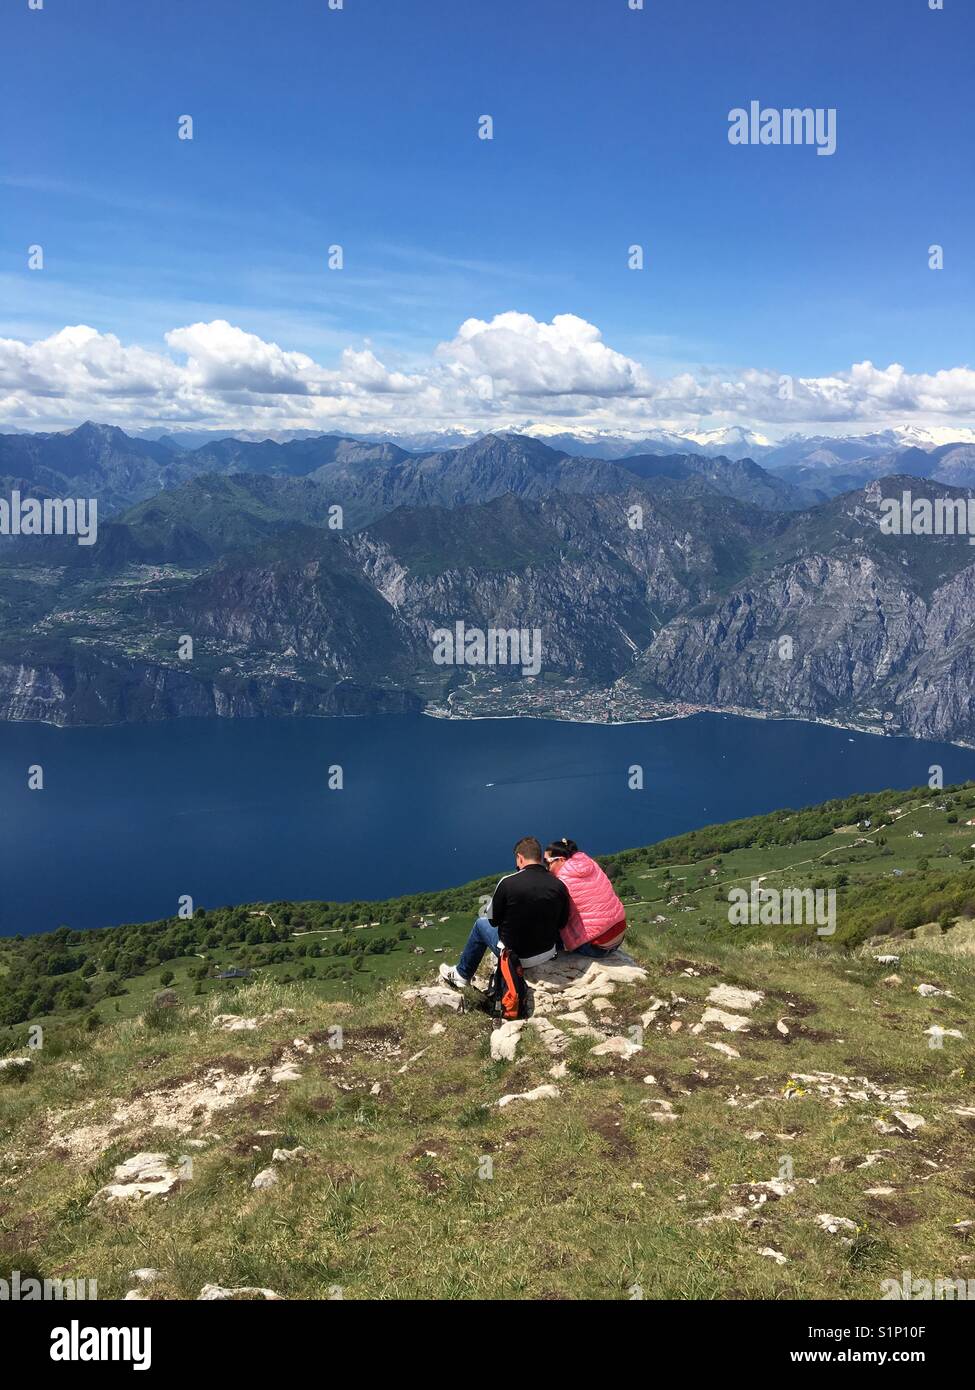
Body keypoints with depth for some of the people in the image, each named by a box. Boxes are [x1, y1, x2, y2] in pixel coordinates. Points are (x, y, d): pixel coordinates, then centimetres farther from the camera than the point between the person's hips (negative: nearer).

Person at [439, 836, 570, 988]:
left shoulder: (508, 882, -21)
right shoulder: (559, 885, -12)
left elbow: (493, 919, -6)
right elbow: (562, 923, 1)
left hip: (517, 956, -4)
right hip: (548, 953, 4)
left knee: (481, 924, 25)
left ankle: (461, 975, 43)